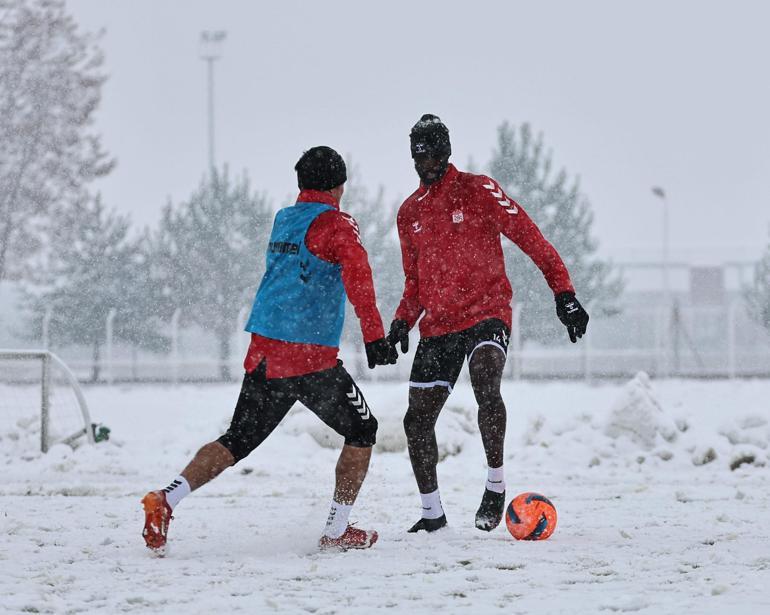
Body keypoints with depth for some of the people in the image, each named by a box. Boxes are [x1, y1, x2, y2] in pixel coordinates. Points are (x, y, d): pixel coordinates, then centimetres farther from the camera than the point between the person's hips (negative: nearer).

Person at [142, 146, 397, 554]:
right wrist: (374, 336, -26)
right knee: (362, 430, 11)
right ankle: (336, 531, 7)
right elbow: (357, 276, -21)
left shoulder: (282, 221, 17)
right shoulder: (335, 224, -5)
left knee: (237, 440, 11)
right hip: (310, 357, -6)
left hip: (262, 353, 7)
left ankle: (166, 500, -10)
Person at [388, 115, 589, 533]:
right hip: (437, 327, 6)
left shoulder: (478, 190, -3)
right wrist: (403, 322, 4)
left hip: (486, 314, -6)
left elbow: (529, 237, -6)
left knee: (486, 386, -32)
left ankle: (495, 486, -19)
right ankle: (432, 512, 16)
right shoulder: (409, 213, 13)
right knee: (416, 421, 2)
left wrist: (563, 293, -13)